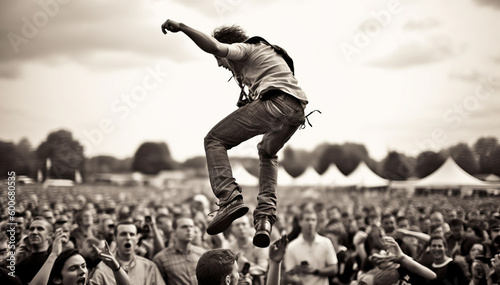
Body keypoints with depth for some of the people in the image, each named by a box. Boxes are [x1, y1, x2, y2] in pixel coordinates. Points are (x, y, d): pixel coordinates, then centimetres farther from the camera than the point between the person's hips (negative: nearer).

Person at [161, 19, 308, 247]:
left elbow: (214, 47, -7)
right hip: (298, 111, 9)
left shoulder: (244, 48, 14)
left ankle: (230, 199, -18)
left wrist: (181, 27, -5)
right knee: (267, 153, 33)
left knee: (215, 140, 2)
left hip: (275, 104, -9)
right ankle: (265, 215, 15)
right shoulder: (265, 52, 41)